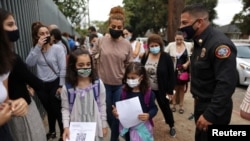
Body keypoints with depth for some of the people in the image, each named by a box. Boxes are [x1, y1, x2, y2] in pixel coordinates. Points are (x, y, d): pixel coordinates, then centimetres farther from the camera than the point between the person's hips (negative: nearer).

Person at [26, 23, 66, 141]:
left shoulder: (58, 48, -9)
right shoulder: (35, 50, 4)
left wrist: (61, 86, -12)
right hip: (41, 85, 4)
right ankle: (52, 131, 41)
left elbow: (63, 68, -11)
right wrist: (38, 47, -19)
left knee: (57, 110, 4)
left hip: (55, 83, -4)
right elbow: (29, 63, -13)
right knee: (49, 110, 19)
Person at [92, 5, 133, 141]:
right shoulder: (101, 41, -6)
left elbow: (129, 65, 4)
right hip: (103, 83, 1)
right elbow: (92, 59, 2)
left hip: (120, 84, 0)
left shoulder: (127, 44, -4)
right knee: (107, 112, 16)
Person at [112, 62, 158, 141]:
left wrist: (149, 115, -29)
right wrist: (116, 111, -17)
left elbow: (154, 108, -10)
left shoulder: (148, 92, -15)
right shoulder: (125, 92, -5)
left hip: (143, 127, -3)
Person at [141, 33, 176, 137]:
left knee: (165, 108, 16)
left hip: (161, 90, -3)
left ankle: (172, 126, 40)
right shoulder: (145, 56, -4)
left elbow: (171, 75, -10)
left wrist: (170, 91, -11)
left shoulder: (166, 57, -14)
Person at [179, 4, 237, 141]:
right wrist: (197, 99, 13)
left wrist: (210, 115, -25)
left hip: (214, 110, -8)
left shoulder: (219, 44, -25)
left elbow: (226, 83, -28)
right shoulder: (199, 41, 5)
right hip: (201, 103, 8)